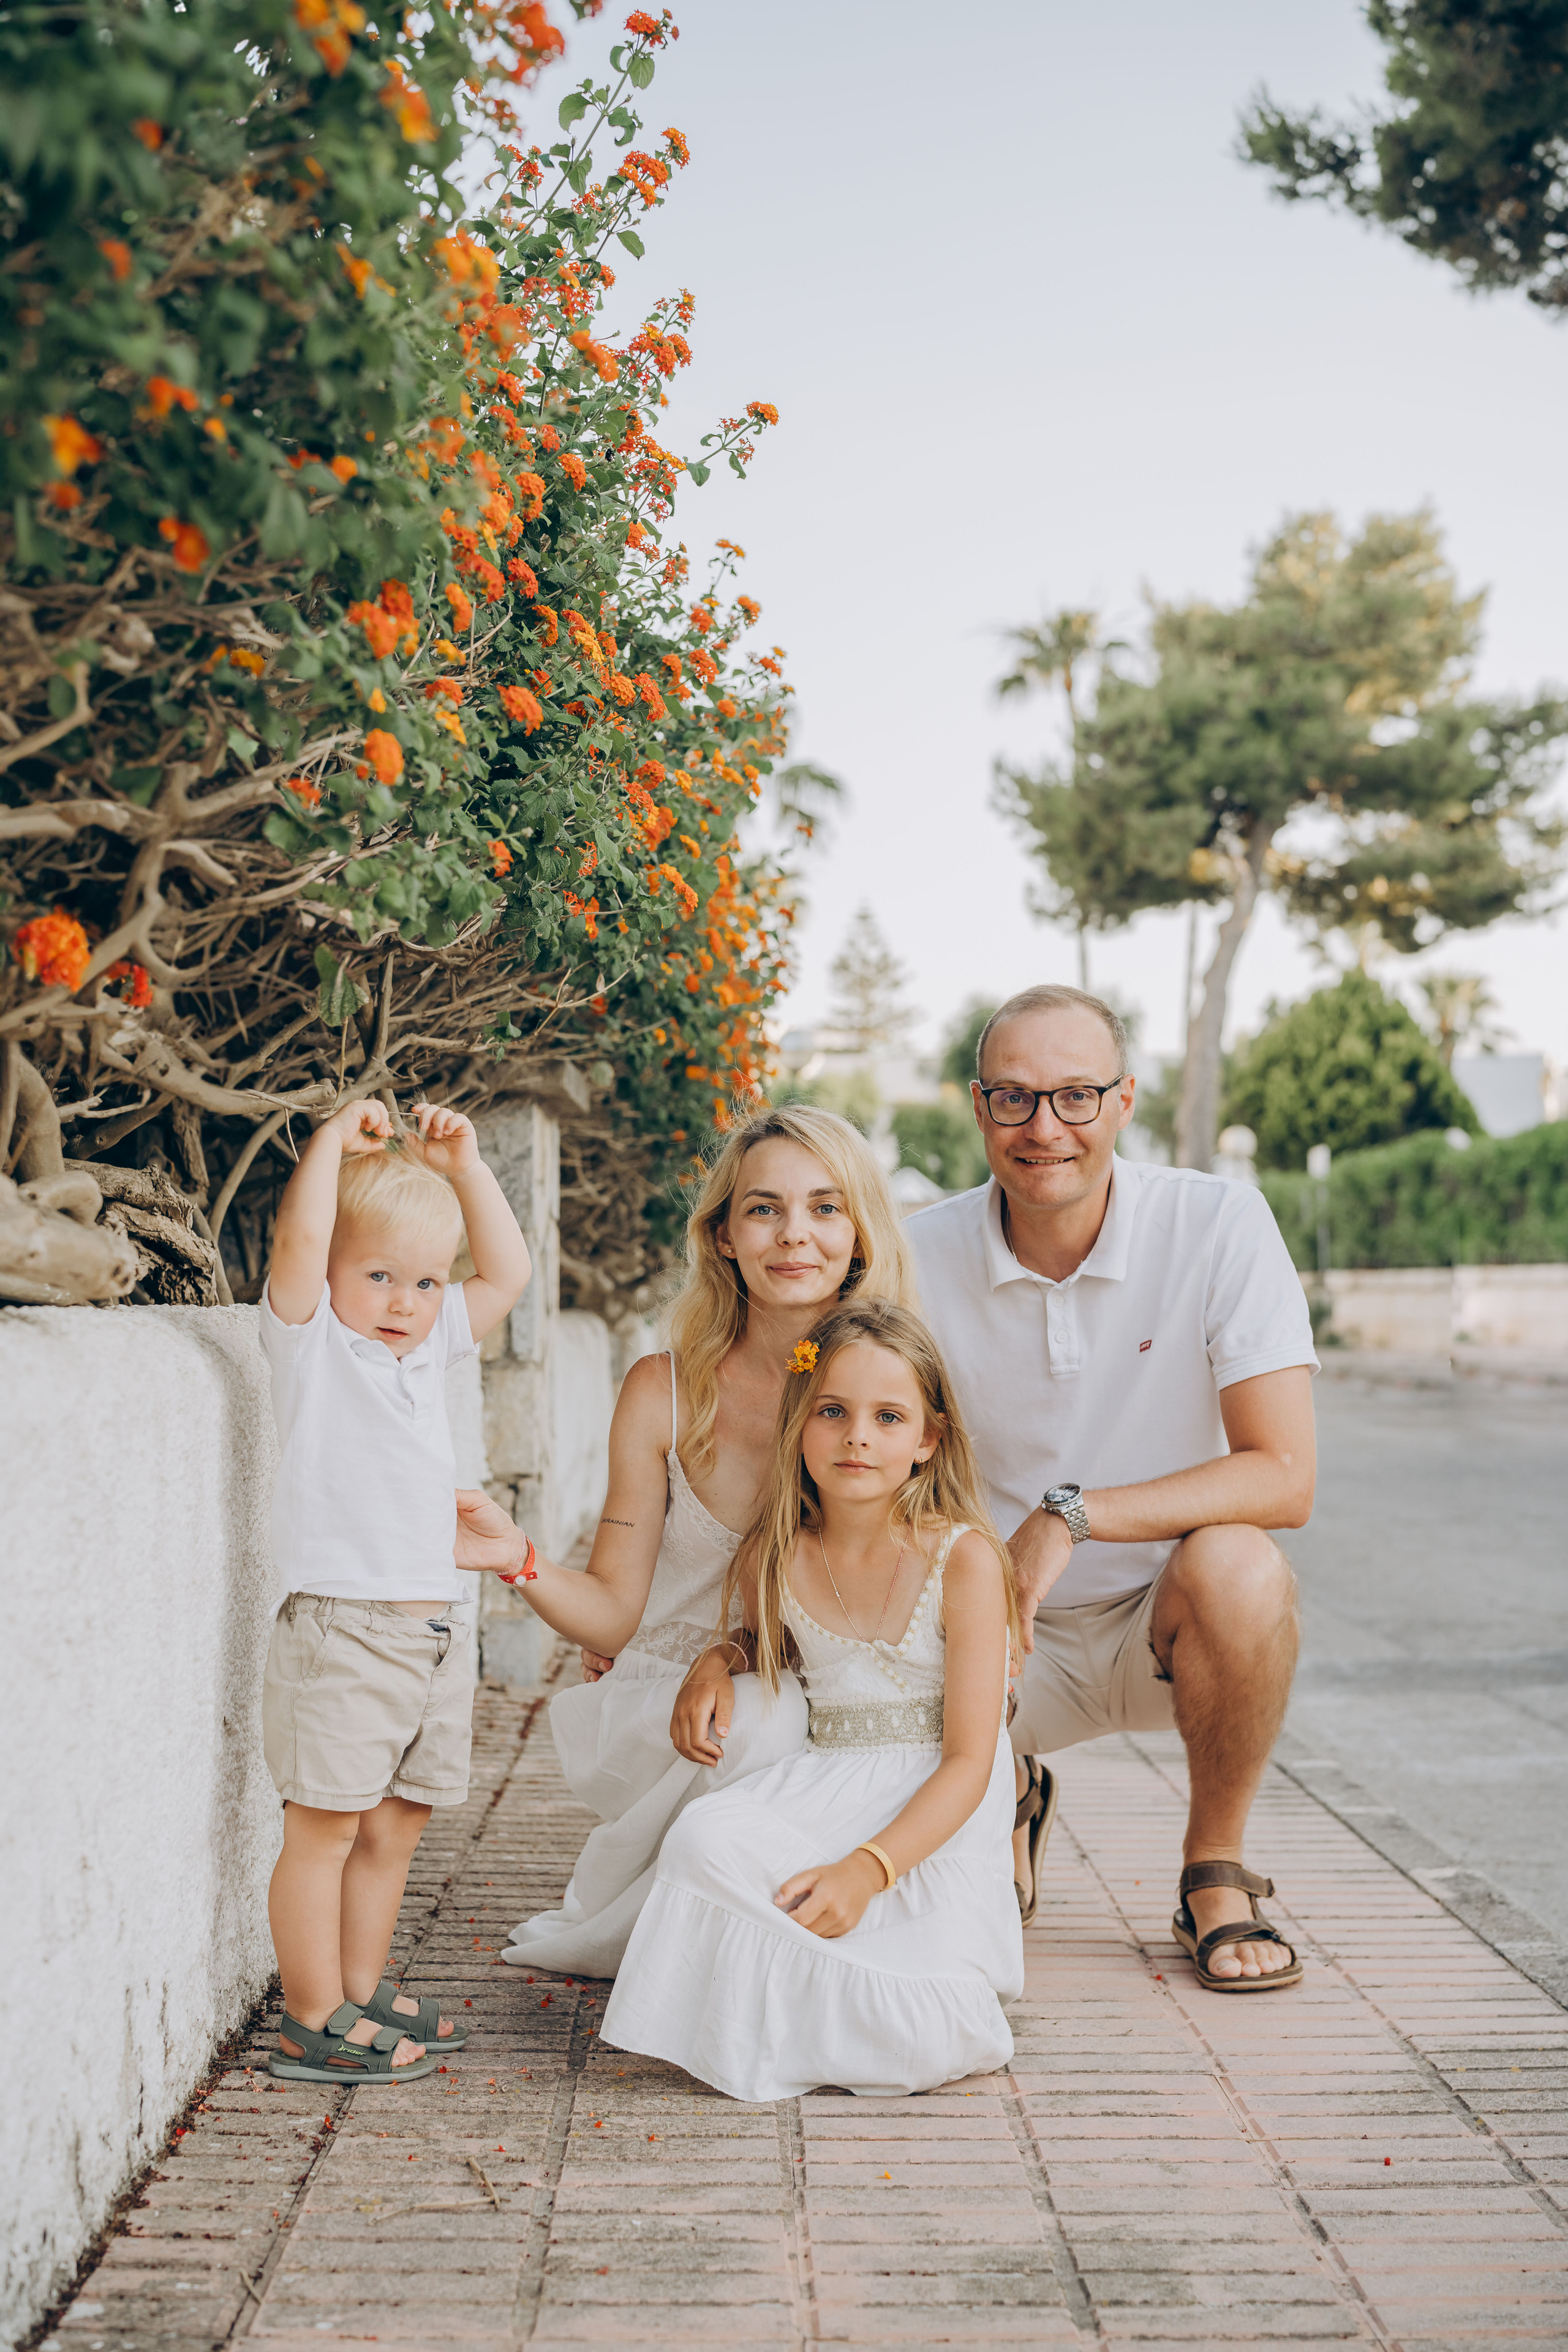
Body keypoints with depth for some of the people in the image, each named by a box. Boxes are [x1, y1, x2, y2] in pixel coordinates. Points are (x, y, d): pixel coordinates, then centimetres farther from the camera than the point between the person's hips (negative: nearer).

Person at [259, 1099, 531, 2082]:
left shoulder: (430, 1344, 15)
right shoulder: (315, 1343, -4)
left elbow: (509, 1272, 20)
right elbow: (299, 1237, -20)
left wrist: (461, 1164, 14)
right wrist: (337, 1138, -11)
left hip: (433, 1627, 7)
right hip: (343, 1630, -7)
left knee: (394, 1824, 14)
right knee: (325, 1827, -3)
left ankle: (362, 1992, 26)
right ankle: (314, 2023, 5)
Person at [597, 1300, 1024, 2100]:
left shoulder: (963, 1558, -11)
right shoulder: (776, 1560, 2)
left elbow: (969, 1759, -13)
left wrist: (868, 1867, -26)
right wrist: (716, 1664, 5)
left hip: (935, 1821, -3)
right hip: (820, 1788, 3)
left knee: (928, 2042, -25)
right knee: (704, 1838, -31)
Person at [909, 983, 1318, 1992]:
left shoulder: (1219, 1225, -15)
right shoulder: (919, 1260, -10)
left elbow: (1283, 1477, -20)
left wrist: (1073, 1516, -30)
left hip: (1166, 1623, -1)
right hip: (991, 1629, 2)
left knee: (1237, 1567, -34)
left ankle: (1217, 1875, -6)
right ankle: (1012, 1801, 16)